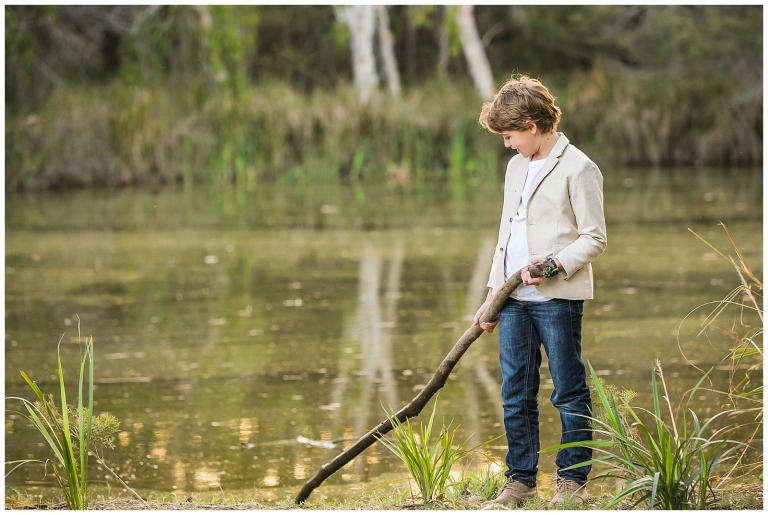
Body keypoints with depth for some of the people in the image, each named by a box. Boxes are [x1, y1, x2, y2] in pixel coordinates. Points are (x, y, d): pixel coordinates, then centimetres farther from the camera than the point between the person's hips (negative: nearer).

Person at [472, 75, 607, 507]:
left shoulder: (578, 169, -6)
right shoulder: (517, 166, 19)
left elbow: (594, 238, -8)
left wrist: (557, 264, -23)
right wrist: (493, 294, 18)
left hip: (558, 299, -7)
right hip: (513, 300, 7)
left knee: (568, 392, 1)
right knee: (516, 394, 8)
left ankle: (573, 479, 9)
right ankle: (521, 478, 16)